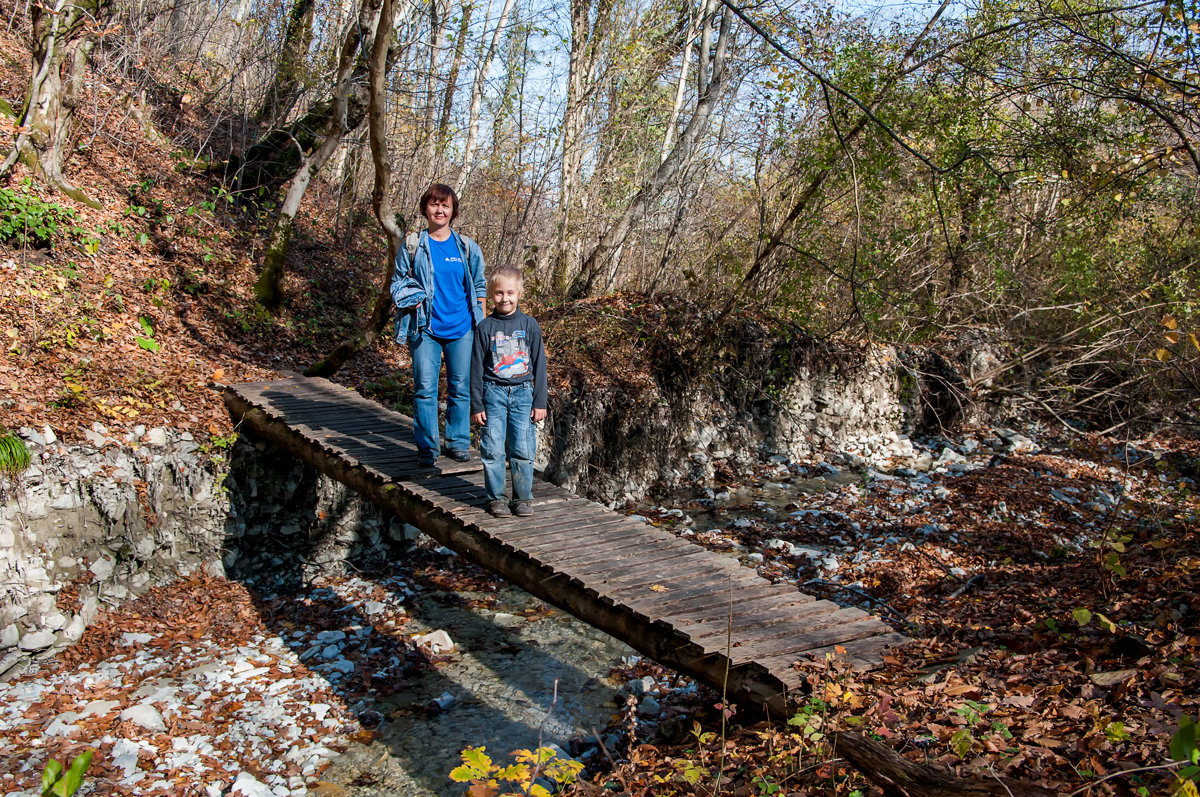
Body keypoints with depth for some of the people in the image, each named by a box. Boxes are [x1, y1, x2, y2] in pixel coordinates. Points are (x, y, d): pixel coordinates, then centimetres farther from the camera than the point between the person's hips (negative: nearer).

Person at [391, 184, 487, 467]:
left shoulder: (467, 247, 8)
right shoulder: (412, 247, 4)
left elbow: (479, 286, 14)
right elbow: (398, 284, 10)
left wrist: (481, 322, 8)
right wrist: (413, 303, -8)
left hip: (462, 328, 1)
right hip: (425, 328, -1)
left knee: (461, 387, 5)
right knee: (425, 388, -1)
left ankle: (457, 442, 19)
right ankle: (426, 447, 10)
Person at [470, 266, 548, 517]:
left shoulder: (529, 325, 2)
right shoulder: (485, 327, 0)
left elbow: (539, 364, 5)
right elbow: (477, 368, 3)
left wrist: (540, 401, 2)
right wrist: (476, 405, 0)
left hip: (523, 394, 1)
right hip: (494, 394, 0)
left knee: (523, 449, 0)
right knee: (493, 450, -1)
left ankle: (523, 497, 13)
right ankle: (495, 498, 13)